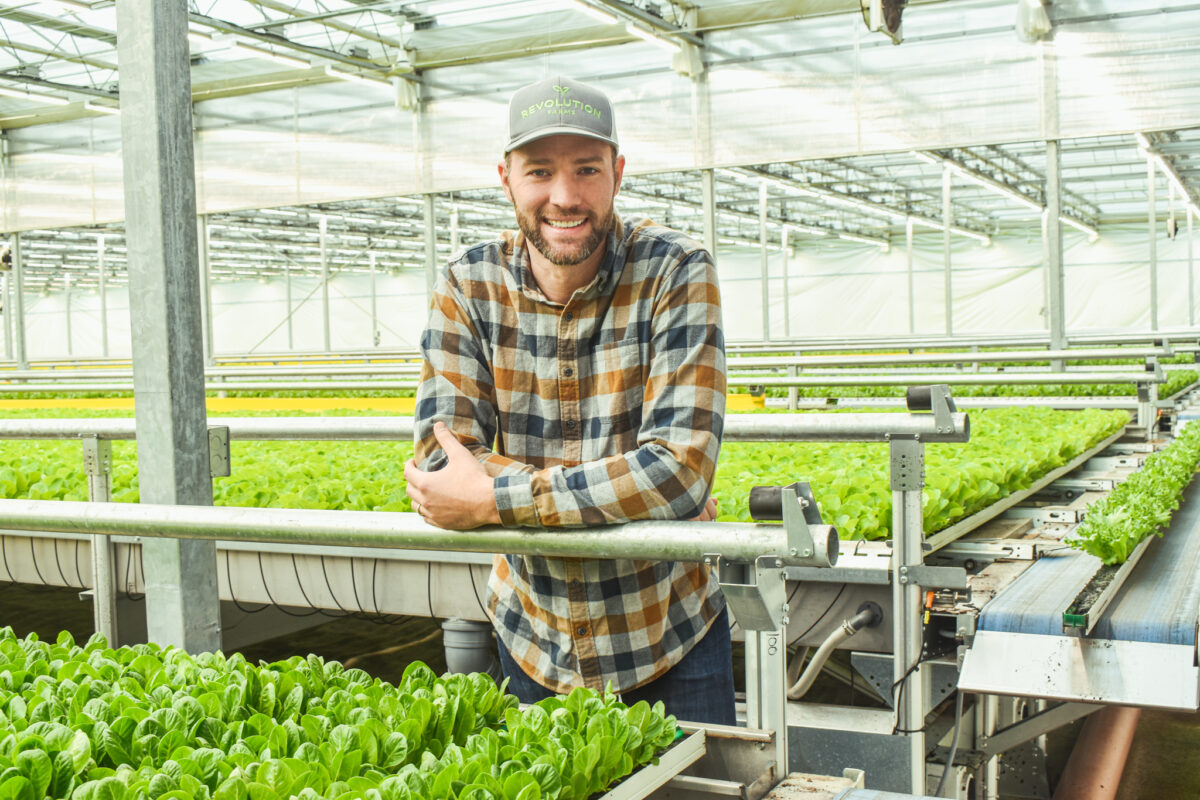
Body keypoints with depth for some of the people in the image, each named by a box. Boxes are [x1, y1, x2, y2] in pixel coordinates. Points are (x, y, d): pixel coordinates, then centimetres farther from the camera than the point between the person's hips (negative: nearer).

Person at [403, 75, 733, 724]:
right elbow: (439, 465, -16)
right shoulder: (469, 286, -9)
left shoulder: (676, 273, -17)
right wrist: (624, 492, -24)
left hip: (669, 640, -2)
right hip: (533, 641, 3)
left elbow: (680, 468, -27)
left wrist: (492, 497, -27)